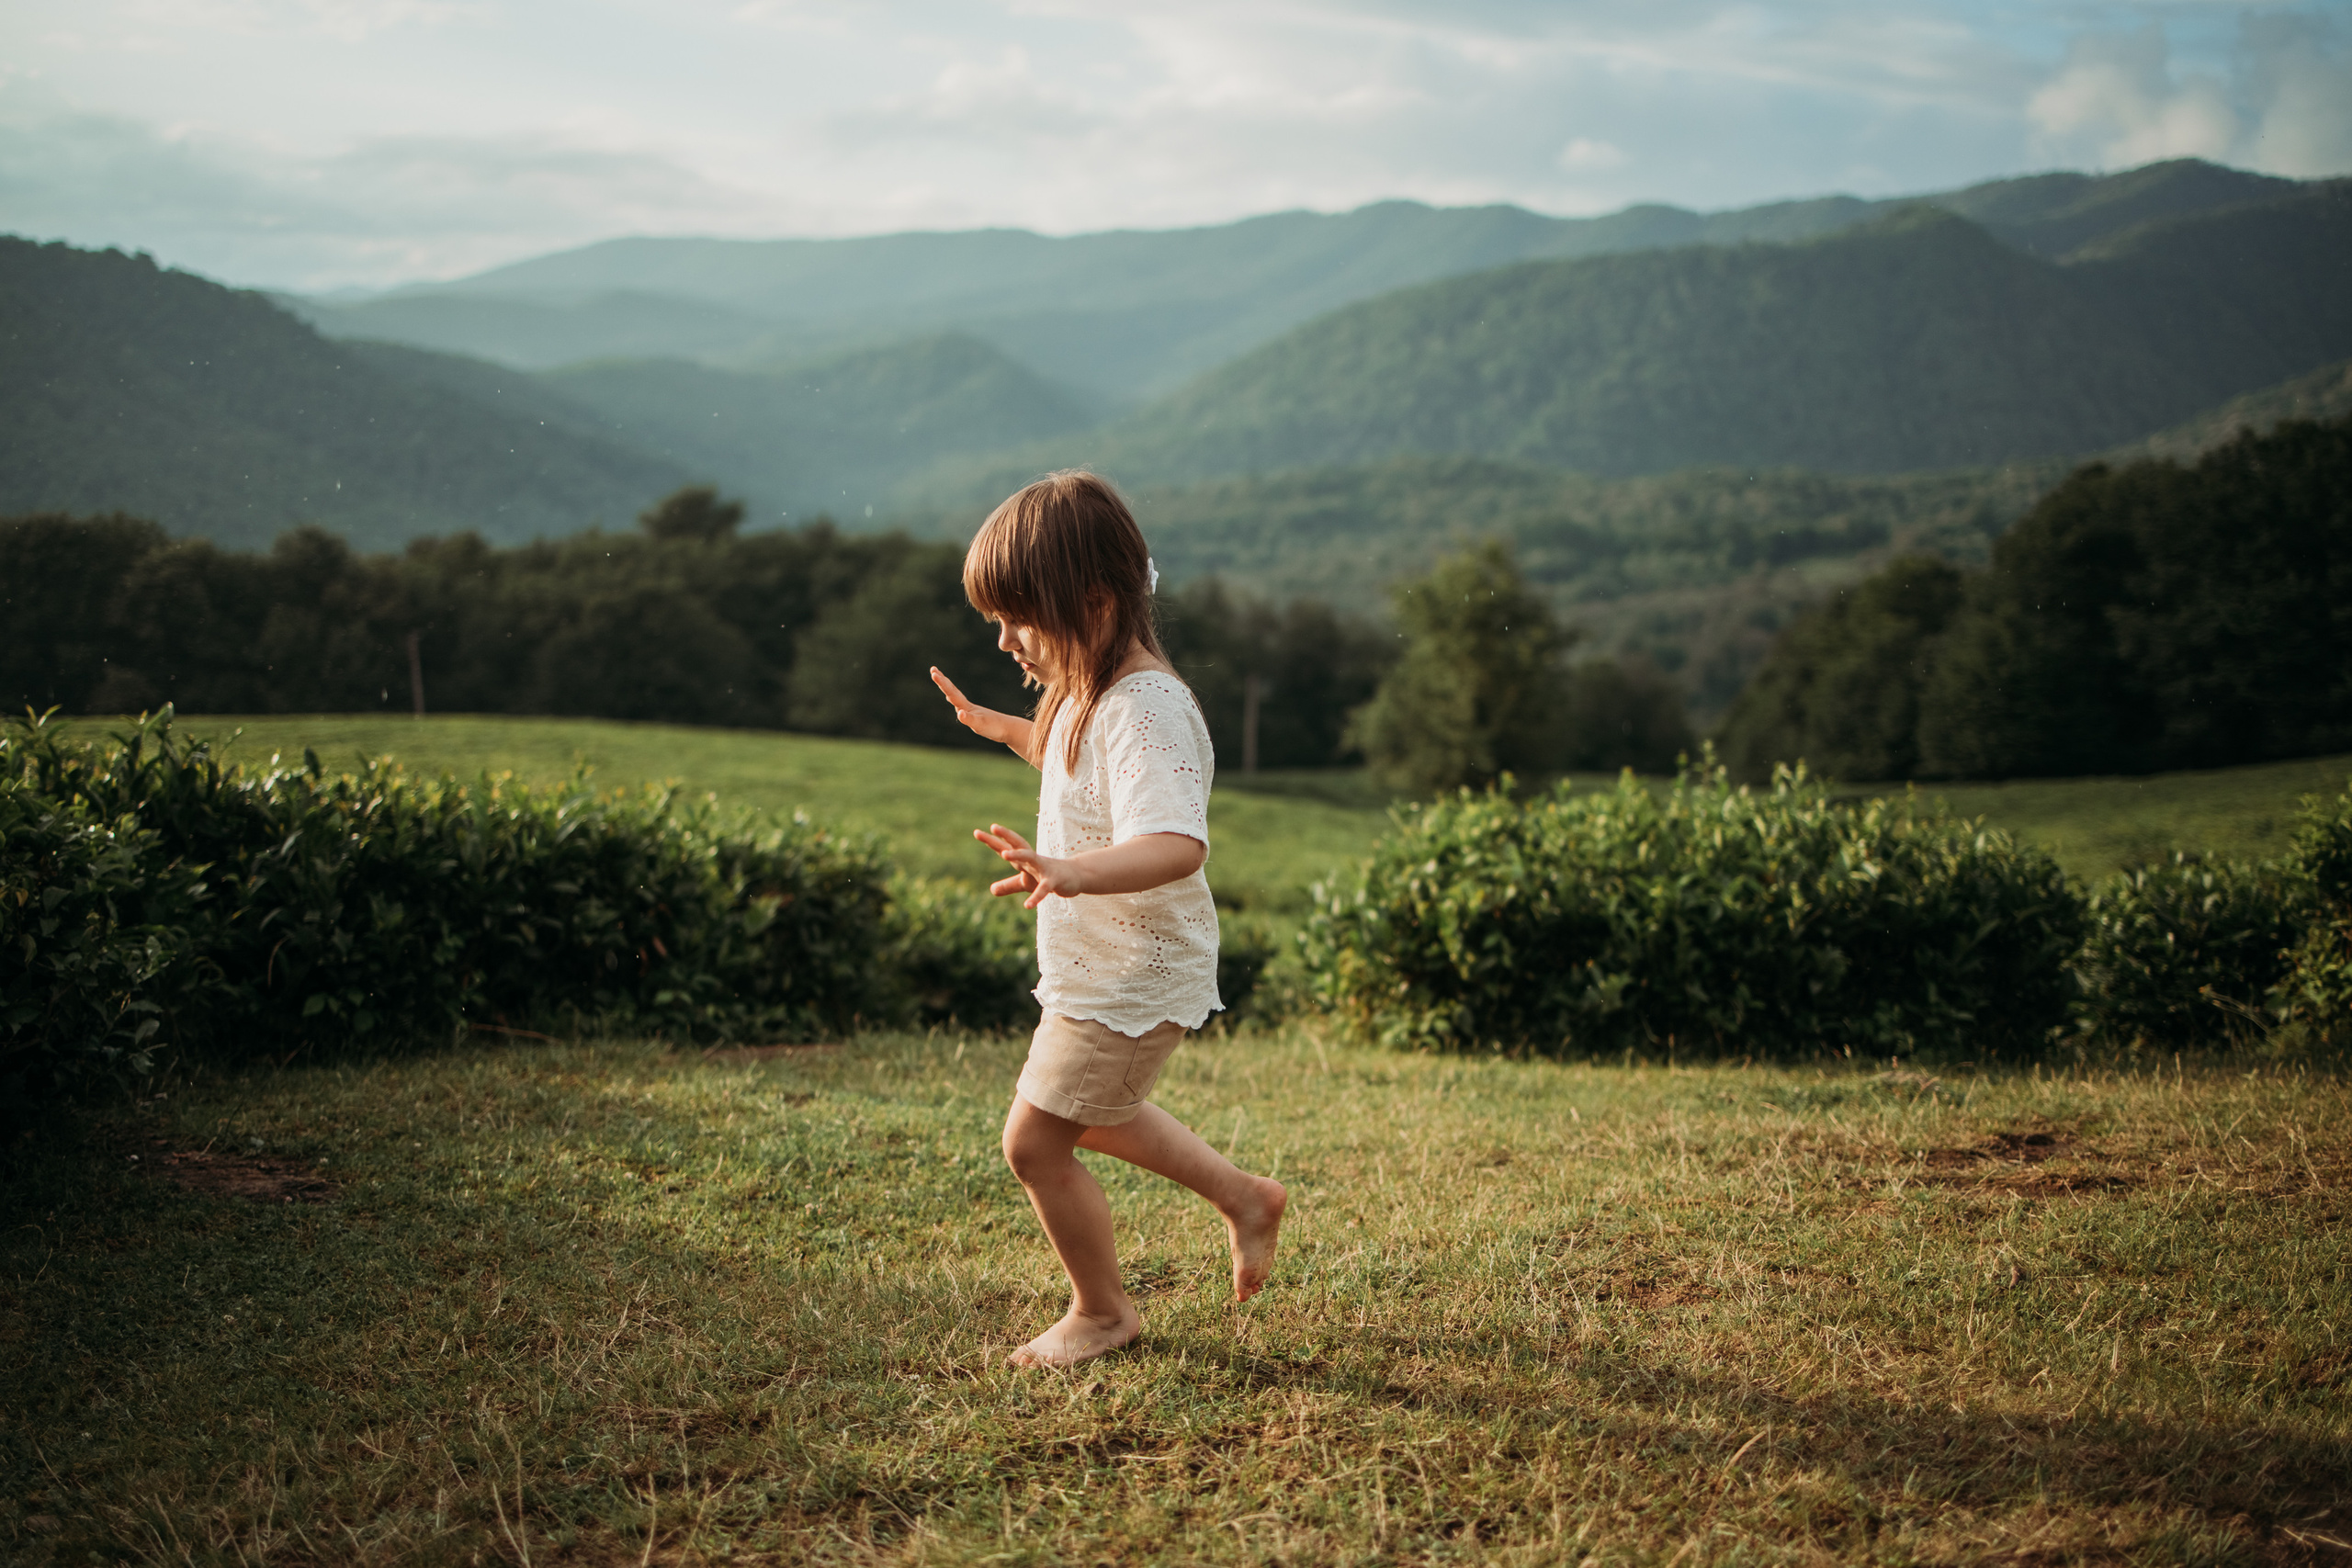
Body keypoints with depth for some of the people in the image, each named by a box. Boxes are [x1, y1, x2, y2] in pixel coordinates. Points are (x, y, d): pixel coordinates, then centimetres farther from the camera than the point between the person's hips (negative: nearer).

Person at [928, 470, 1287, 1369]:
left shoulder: (1144, 711, -28)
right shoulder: (1090, 692, 5)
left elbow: (1177, 844, -44)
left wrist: (1072, 871, -60)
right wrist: (1002, 728, 23)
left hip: (1131, 980, -11)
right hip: (1099, 969, 11)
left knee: (1035, 1141, -1)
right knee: (1089, 1117, 28)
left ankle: (1101, 1313, 20)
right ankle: (1244, 1197, 40)